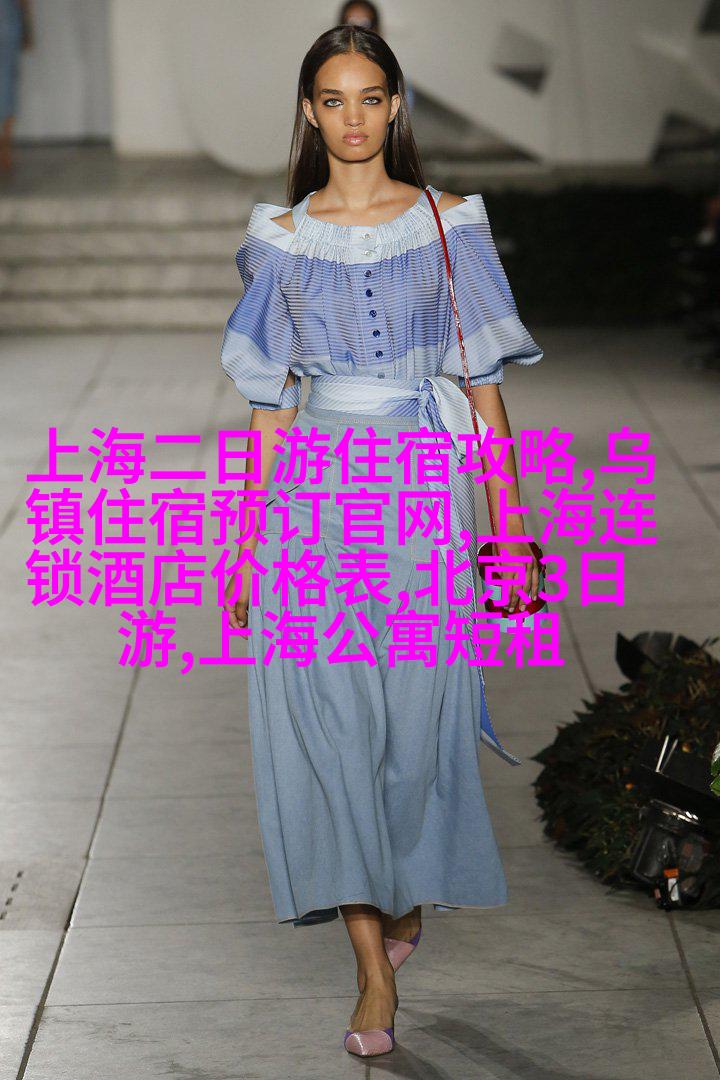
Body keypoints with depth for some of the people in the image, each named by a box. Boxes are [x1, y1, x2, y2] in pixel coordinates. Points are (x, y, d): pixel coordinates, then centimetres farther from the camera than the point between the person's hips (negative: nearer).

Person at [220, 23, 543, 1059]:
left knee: (418, 711, 2)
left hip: (420, 491, -1)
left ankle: (409, 893, 33)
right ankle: (374, 972, 7)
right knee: (325, 715, -3)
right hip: (313, 492, 1)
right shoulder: (280, 236, 7)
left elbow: (484, 382, 3)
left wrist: (511, 527, -1)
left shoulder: (448, 223, 4)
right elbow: (272, 402, 10)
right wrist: (249, 538, 8)